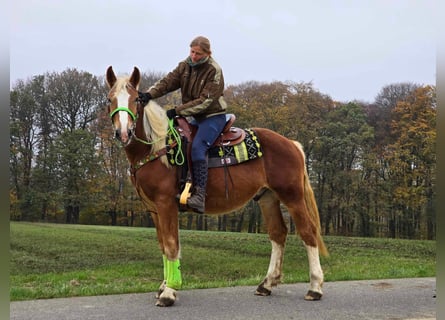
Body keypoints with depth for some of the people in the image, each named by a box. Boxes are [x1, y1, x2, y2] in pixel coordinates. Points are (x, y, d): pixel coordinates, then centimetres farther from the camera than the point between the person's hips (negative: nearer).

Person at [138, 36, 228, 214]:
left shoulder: (214, 71, -16)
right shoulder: (185, 66, 4)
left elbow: (205, 101, -22)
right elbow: (168, 82, -5)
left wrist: (177, 111, -26)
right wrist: (149, 94, -25)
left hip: (213, 117, -8)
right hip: (196, 117, 9)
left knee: (197, 147, -29)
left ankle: (200, 197, -35)